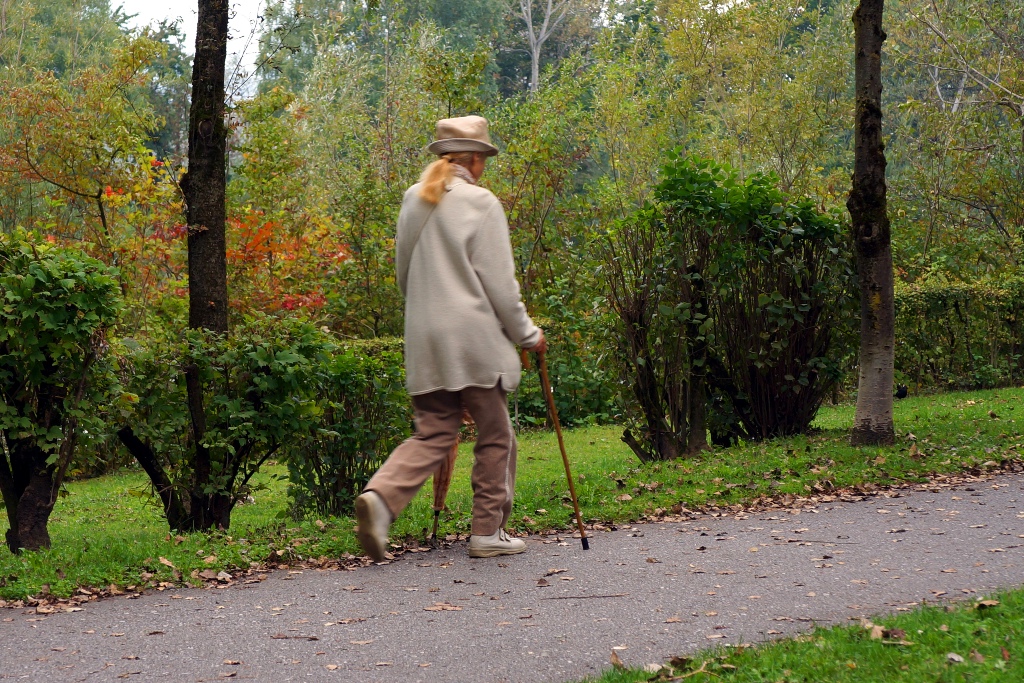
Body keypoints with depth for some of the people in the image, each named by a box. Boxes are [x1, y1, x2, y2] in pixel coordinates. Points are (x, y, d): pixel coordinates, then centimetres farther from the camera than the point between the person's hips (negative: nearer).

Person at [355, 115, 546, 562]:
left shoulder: (413, 200, 12)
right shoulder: (480, 203, -7)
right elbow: (499, 283, -8)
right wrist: (528, 335, 2)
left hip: (424, 340, 6)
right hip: (474, 340, -6)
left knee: (433, 433, 8)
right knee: (495, 436, 8)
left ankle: (380, 497, -16)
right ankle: (488, 532, 13)